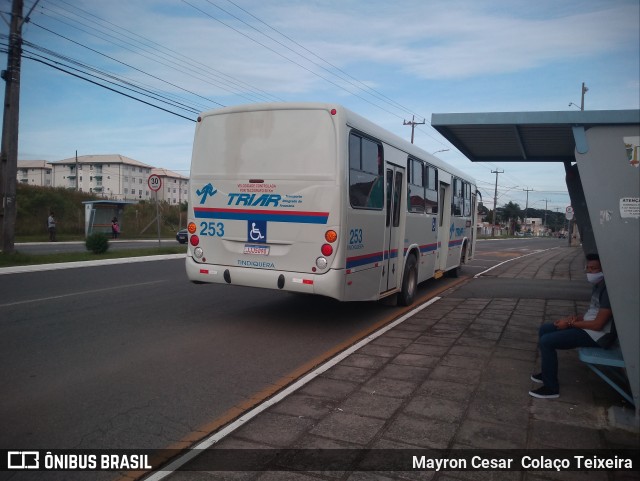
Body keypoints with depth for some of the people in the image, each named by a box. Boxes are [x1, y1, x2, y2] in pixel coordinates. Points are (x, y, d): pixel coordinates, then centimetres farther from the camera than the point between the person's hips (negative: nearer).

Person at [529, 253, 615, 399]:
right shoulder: (599, 285, 9)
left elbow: (598, 325, -25)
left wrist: (570, 323, -13)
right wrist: (574, 318, 0)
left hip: (597, 335, -10)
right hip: (588, 327, 10)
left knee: (546, 341, -19)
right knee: (544, 329, 12)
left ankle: (551, 388, -6)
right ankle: (547, 373, 21)